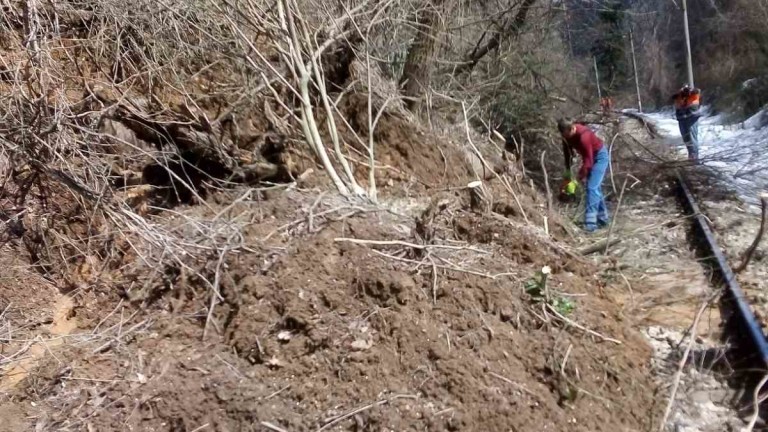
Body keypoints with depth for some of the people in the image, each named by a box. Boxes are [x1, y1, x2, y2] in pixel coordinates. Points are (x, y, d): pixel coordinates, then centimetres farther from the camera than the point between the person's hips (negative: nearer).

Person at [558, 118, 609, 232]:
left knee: (592, 188, -18)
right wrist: (568, 169, 1)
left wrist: (582, 175, -23)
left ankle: (590, 223, -23)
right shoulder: (567, 135, -11)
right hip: (589, 156, 9)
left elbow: (588, 159, -30)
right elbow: (567, 151, 5)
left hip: (599, 156, -9)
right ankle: (602, 219, 25)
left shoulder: (583, 135, -34)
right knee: (595, 188, 13)